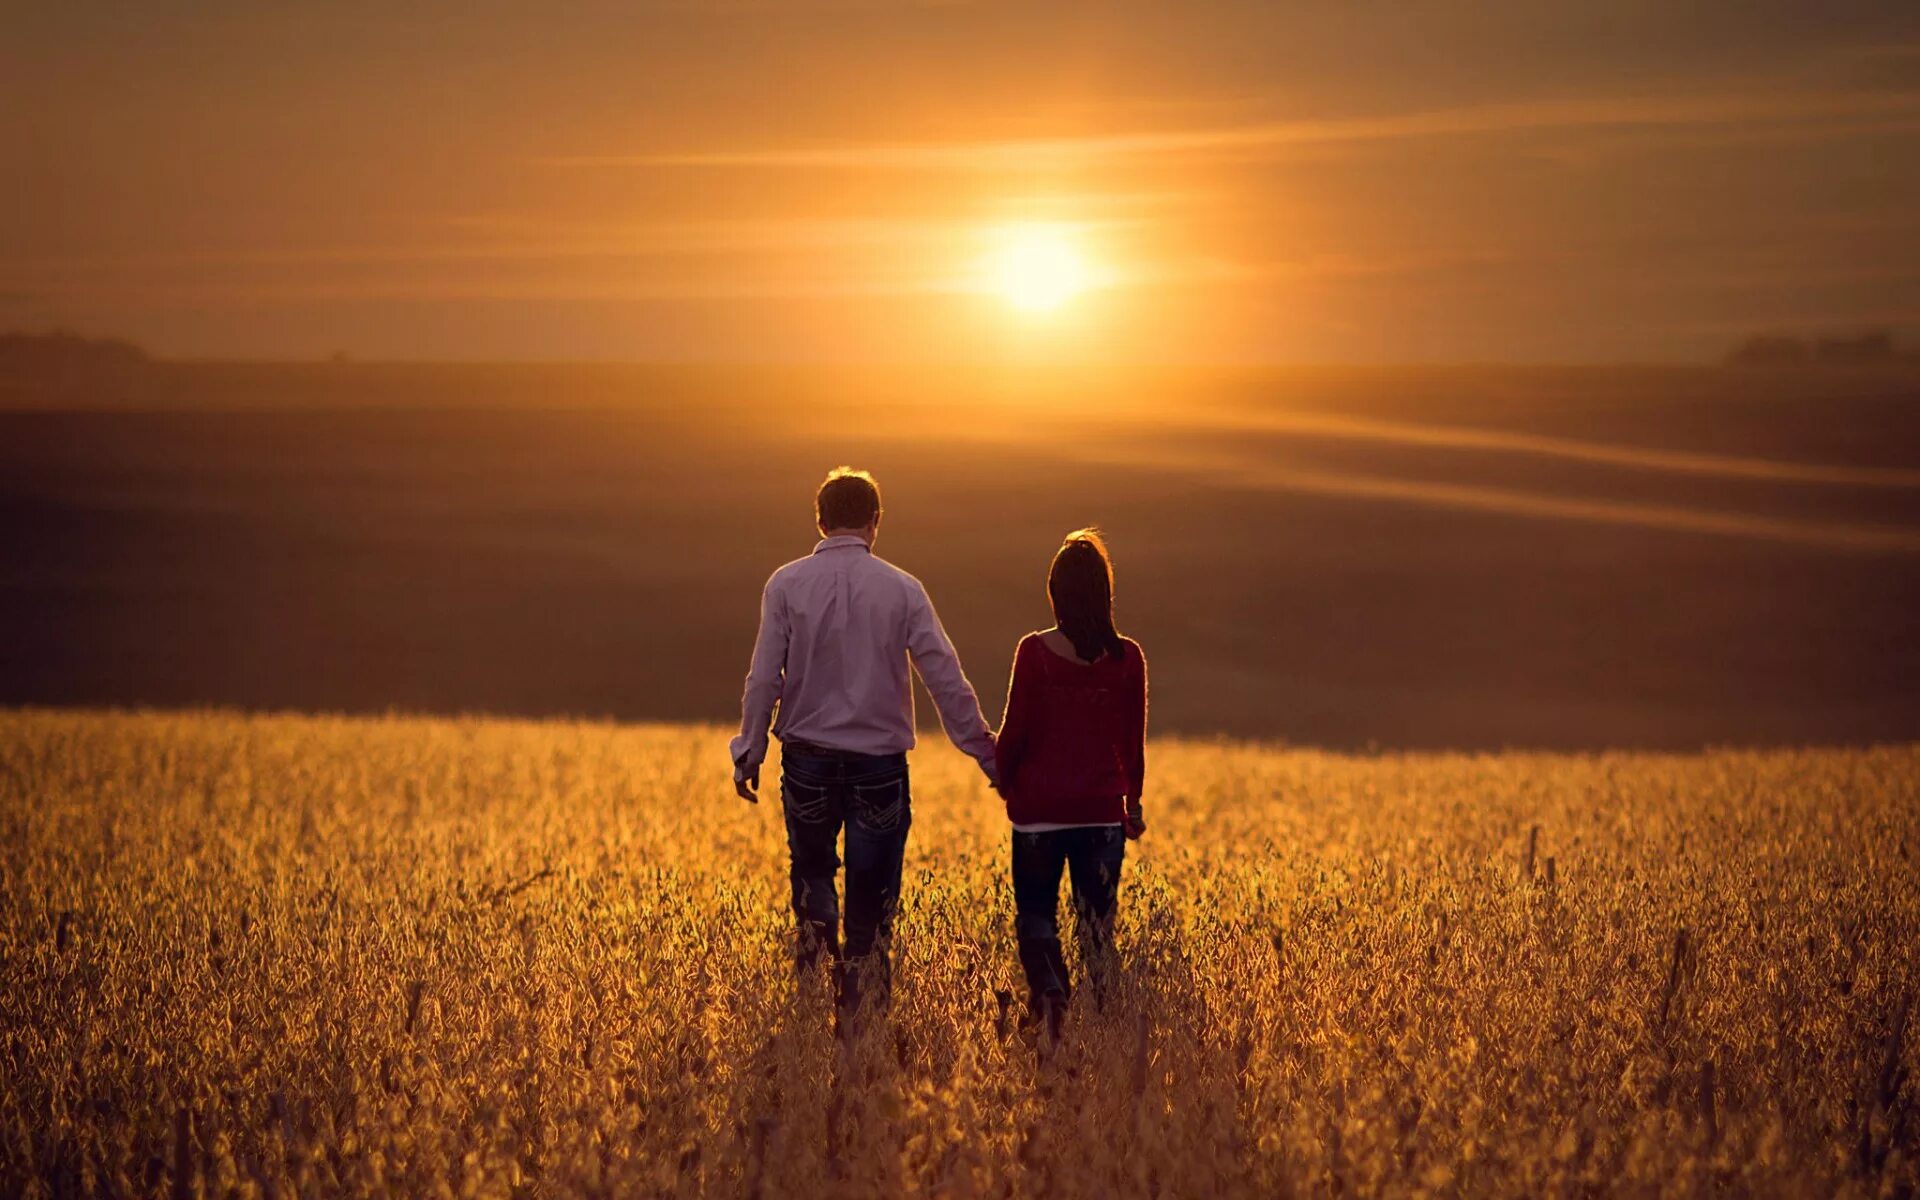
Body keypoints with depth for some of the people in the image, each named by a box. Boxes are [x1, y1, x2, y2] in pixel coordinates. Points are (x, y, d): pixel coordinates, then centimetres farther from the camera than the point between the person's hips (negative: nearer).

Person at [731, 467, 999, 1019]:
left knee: (812, 870, 22)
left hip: (808, 757, 0)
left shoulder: (787, 585, -3)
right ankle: (859, 1007, 3)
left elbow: (764, 678, -4)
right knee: (872, 894, 7)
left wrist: (749, 753, 4)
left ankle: (816, 933, -3)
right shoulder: (902, 589, -3)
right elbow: (947, 679, -3)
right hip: (879, 760, 0)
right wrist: (986, 755, 3)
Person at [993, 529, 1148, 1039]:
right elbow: (1133, 740, 5)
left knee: (1035, 913, 9)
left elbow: (1015, 730, -5)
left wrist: (1005, 782, 13)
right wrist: (1133, 802, 17)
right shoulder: (1127, 658, -3)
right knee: (1097, 921, 9)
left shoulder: (1034, 651, -9)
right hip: (1102, 806, 2)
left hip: (1040, 805, -2)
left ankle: (1049, 992, -15)